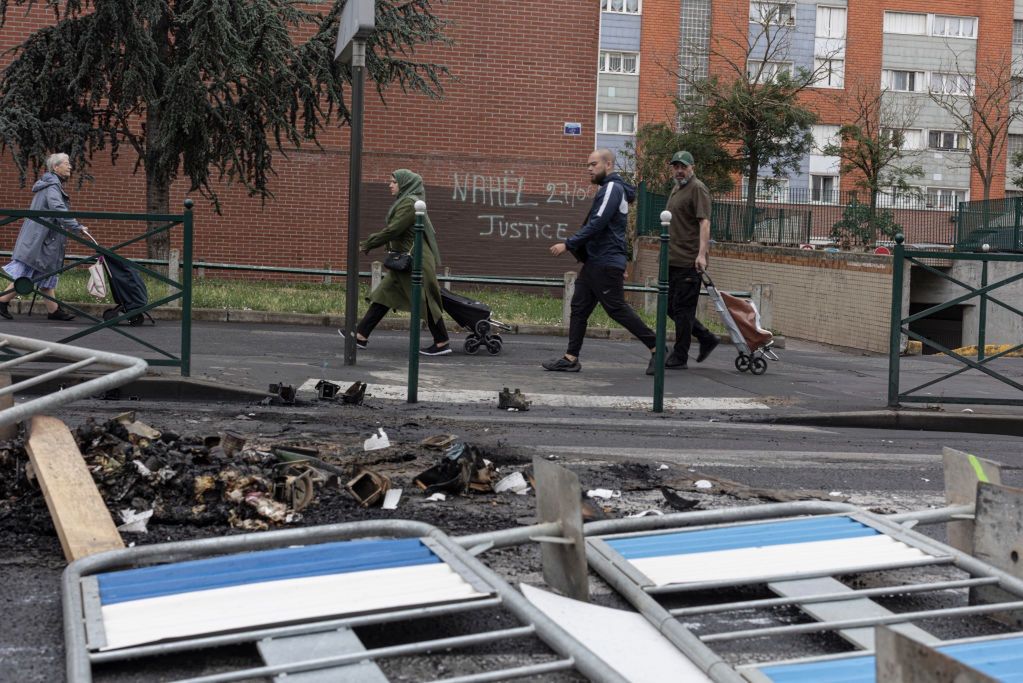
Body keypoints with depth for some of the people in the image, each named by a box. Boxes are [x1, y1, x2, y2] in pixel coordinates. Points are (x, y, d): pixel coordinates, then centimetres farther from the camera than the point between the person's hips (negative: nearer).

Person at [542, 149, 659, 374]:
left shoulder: (612, 188, -12)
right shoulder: (610, 189, 20)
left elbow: (596, 224, -22)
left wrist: (568, 245, -20)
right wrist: (621, 264, 25)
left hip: (606, 264, -10)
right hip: (595, 262, 10)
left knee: (617, 309, -6)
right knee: (579, 307, 5)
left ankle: (656, 347, 3)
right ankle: (571, 358, 5)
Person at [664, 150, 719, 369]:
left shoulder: (697, 189, -9)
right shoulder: (676, 189, 20)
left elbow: (704, 223, -18)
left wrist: (701, 254, -27)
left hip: (689, 262, -10)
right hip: (673, 260, 10)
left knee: (682, 309, -4)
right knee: (671, 307, 12)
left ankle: (680, 358, 3)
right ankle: (707, 338, 24)